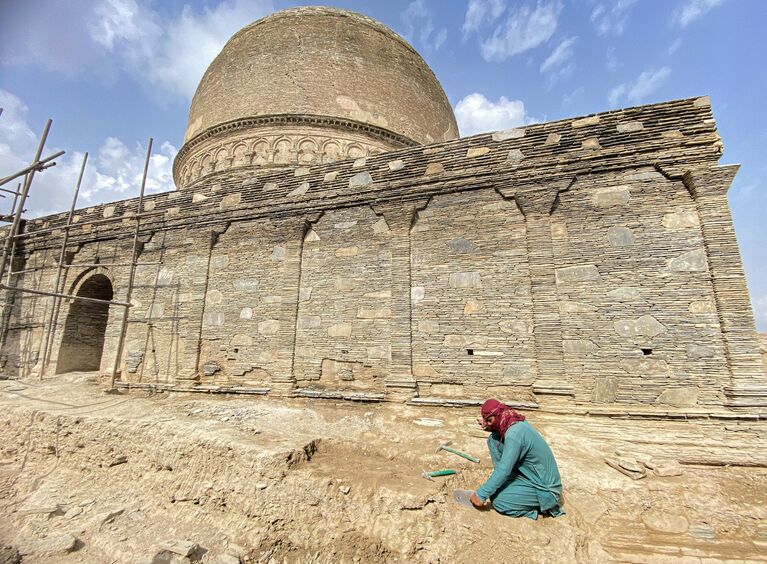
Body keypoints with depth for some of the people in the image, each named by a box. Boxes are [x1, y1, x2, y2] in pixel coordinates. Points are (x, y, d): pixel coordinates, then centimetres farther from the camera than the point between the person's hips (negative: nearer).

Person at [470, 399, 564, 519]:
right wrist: (488, 426, -3)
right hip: (528, 474, 8)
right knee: (493, 439, -3)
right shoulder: (516, 422, -3)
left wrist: (481, 494, -22)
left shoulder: (514, 434, -30)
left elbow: (504, 470, -29)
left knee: (498, 501, -17)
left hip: (544, 488, -8)